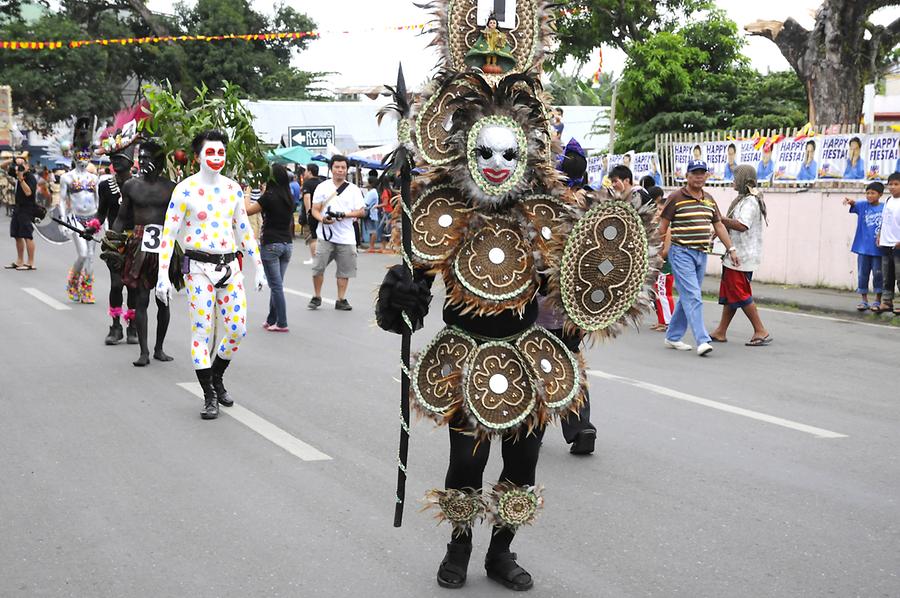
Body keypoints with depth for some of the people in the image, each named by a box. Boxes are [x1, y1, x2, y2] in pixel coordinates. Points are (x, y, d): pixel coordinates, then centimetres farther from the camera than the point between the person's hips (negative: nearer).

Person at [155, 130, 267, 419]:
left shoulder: (233, 188, 8)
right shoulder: (186, 189, -6)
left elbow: (244, 230, 16)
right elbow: (168, 233, -7)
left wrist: (258, 267, 15)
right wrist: (163, 275, -13)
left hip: (230, 266, 5)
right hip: (199, 268, -4)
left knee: (237, 331, 4)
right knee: (202, 331, -3)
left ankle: (216, 377, 30)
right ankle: (209, 396, 9)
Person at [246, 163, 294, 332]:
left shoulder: (269, 196, -13)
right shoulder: (290, 197, 6)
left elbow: (248, 210, -9)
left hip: (271, 244, -6)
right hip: (287, 244, 6)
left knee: (276, 285, -2)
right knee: (277, 284, 14)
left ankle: (282, 323, -2)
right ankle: (271, 320, 21)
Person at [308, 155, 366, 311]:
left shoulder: (354, 189, 5)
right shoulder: (323, 187, 5)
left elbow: (361, 211, 1)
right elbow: (315, 210, 3)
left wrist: (345, 214, -14)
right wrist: (322, 219, -18)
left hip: (346, 237, 1)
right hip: (326, 235, -1)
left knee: (344, 270, 5)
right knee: (318, 267, -3)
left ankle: (341, 300, 15)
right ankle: (316, 297, 13)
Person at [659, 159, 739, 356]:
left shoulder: (709, 200, 14)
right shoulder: (676, 198, -5)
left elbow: (718, 225, 17)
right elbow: (663, 225, -2)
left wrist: (731, 249, 11)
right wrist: (663, 249, -3)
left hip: (701, 254, 7)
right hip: (681, 253, -7)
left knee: (687, 298, 11)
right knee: (693, 297, -13)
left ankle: (673, 337, 21)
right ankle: (702, 341, -17)